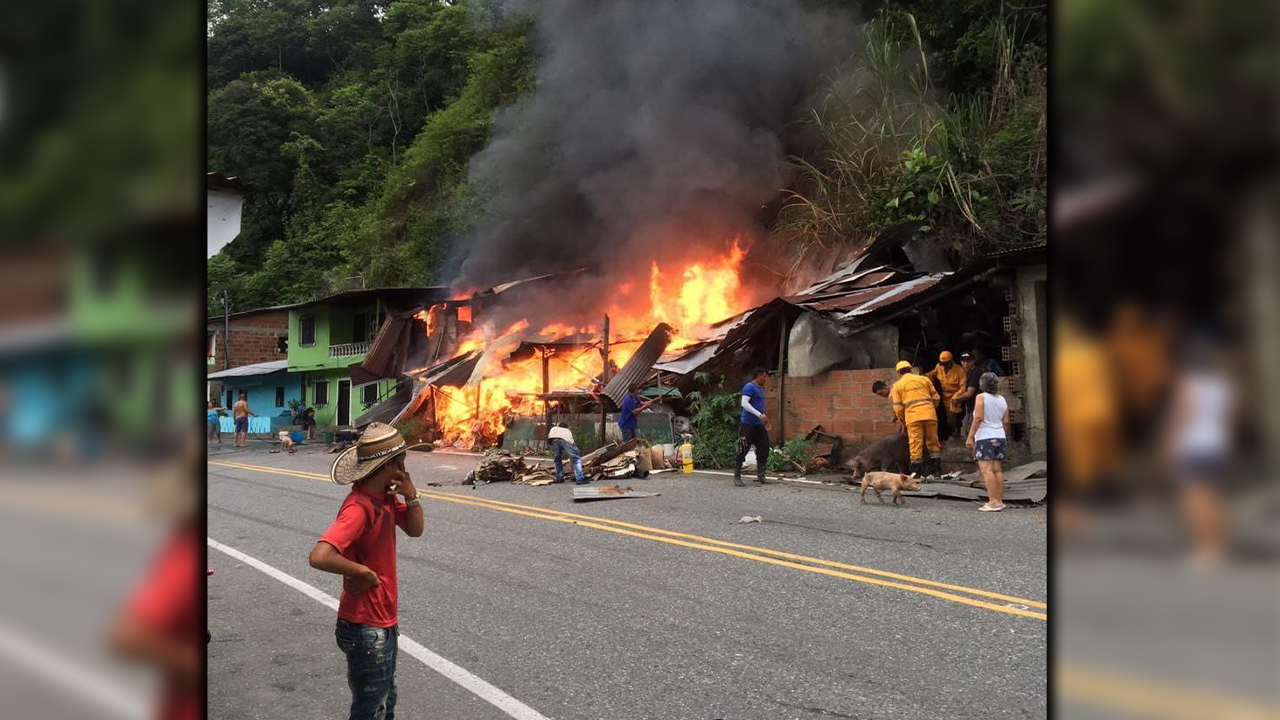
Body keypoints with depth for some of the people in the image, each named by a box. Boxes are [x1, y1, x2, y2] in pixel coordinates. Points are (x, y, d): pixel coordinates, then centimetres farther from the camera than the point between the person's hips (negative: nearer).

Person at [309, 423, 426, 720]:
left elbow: (414, 529, 11)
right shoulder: (358, 509, -26)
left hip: (385, 621, 9)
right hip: (367, 629, -9)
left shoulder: (386, 497, 1)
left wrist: (411, 496, -7)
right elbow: (319, 556, -38)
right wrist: (363, 572, -24)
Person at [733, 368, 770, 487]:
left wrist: (765, 420, 24)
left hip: (759, 425, 9)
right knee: (742, 451, -4)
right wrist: (759, 415, -25)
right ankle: (737, 478, 3)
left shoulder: (761, 389, 19)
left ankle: (760, 476, 15)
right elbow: (744, 403, -21)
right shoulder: (749, 387, -10)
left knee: (764, 450, 5)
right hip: (747, 425, -9)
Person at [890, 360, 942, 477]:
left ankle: (917, 469, 0)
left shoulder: (897, 385, 11)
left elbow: (898, 407, 6)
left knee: (916, 444, 0)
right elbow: (936, 397, 14)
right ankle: (936, 467, 15)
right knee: (933, 442, 13)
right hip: (930, 414, 3)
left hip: (913, 417, -2)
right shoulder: (924, 379, 17)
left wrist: (903, 422, 19)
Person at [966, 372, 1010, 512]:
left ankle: (993, 502, -17)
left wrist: (970, 437, -14)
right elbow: (1005, 422, 12)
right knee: (998, 470, 8)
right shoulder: (1002, 400, 12)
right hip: (1000, 437, 7)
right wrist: (1005, 437, 23)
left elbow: (978, 418, -14)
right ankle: (999, 500, 9)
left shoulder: (981, 397, -5)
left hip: (985, 438, -7)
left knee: (987, 469, -10)